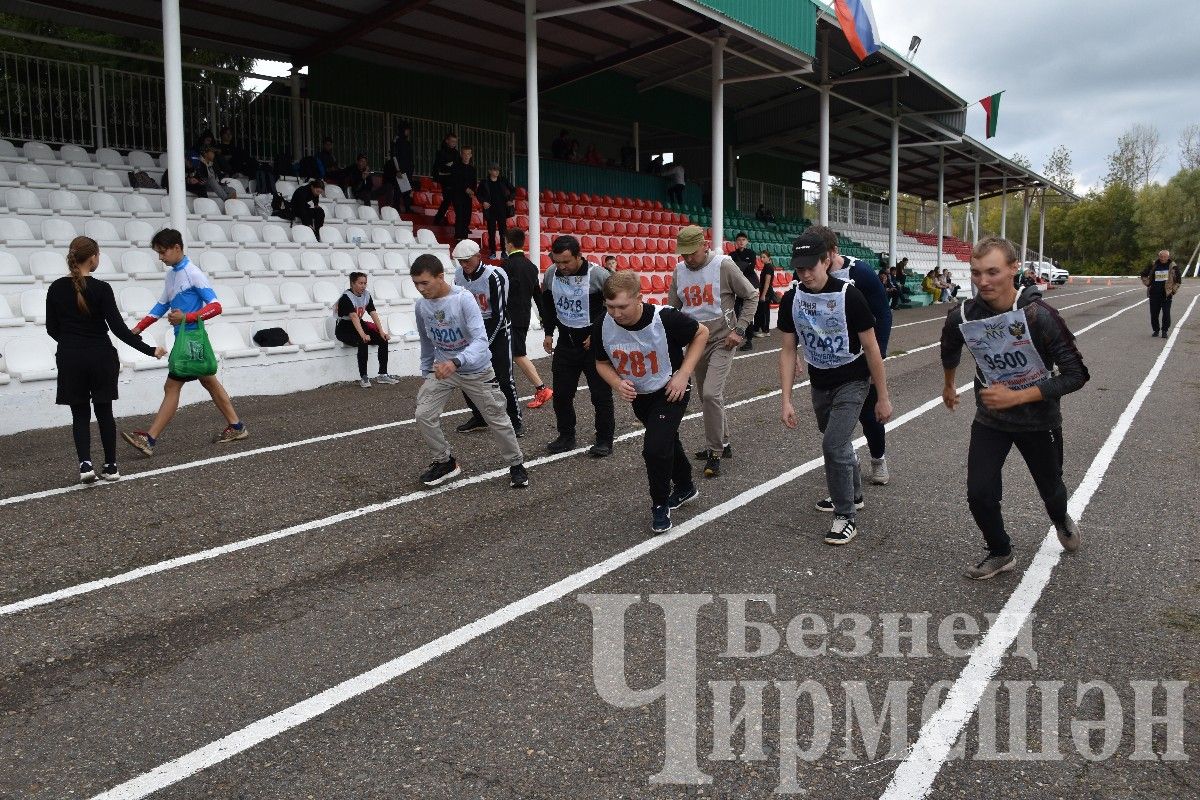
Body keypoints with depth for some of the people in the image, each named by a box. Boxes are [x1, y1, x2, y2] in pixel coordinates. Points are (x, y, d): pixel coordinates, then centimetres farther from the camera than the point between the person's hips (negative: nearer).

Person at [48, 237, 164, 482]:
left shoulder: (56, 289, 0)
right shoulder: (101, 289, -12)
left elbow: (52, 328, 7)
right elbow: (118, 327, -14)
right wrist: (150, 350, -9)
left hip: (70, 360, 2)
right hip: (101, 358, -2)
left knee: (80, 414, 10)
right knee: (104, 412, 10)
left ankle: (85, 464, -6)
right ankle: (110, 467, 16)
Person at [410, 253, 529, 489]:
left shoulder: (463, 299, -26)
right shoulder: (422, 305, -9)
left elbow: (480, 340, -35)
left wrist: (455, 362, -50)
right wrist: (426, 372, 13)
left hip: (476, 370, -4)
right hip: (442, 369, 4)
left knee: (497, 419, 6)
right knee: (423, 416, -10)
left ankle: (516, 465, 27)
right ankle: (445, 461, 12)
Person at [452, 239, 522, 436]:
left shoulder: (493, 277, -21)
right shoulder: (460, 276, -1)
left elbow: (499, 315, -20)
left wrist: (484, 344, -18)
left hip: (497, 330, -6)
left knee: (503, 378, -8)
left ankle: (515, 421, 6)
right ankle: (479, 418, 21)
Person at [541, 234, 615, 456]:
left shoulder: (599, 276, -18)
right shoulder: (551, 274, -2)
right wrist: (549, 332, 10)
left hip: (594, 343, -5)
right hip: (565, 342, 5)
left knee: (601, 394, 2)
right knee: (561, 394, 10)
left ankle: (604, 440, 16)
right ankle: (566, 436, 26)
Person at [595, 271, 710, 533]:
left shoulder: (665, 319, -32)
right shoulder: (603, 326, -21)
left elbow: (701, 333, -13)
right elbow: (602, 363, -2)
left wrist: (683, 374, -20)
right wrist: (618, 384, -23)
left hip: (670, 392, -5)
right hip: (639, 396, 5)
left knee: (655, 448, -19)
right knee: (667, 442, 25)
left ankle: (661, 505, 8)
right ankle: (685, 487, 51)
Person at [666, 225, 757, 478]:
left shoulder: (723, 265, -13)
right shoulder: (679, 270, 1)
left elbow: (751, 296, -5)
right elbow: (672, 308, 11)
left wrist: (739, 329, -11)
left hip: (722, 342, -6)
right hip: (696, 343, 6)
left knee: (710, 394, -18)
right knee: (709, 397, 15)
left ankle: (714, 453, -6)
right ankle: (721, 443, 33)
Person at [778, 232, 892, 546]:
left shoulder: (849, 296, -23)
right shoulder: (791, 300, -11)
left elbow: (871, 348, -15)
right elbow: (788, 351, -5)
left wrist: (883, 397, -11)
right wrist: (786, 400, -10)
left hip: (851, 382, -5)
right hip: (819, 382, 5)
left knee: (833, 446, -16)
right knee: (837, 444, 21)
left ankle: (846, 517, 1)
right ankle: (852, 494, 46)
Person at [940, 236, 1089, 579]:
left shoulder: (1038, 316, -27)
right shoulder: (962, 316, -17)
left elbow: (1076, 375, -22)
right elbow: (950, 351, 8)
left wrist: (1016, 396, -29)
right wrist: (948, 386, 25)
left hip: (1039, 419, -2)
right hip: (990, 418, 2)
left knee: (1050, 489, 20)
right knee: (979, 494, -9)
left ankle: (1061, 520, 57)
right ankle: (1000, 554, 19)